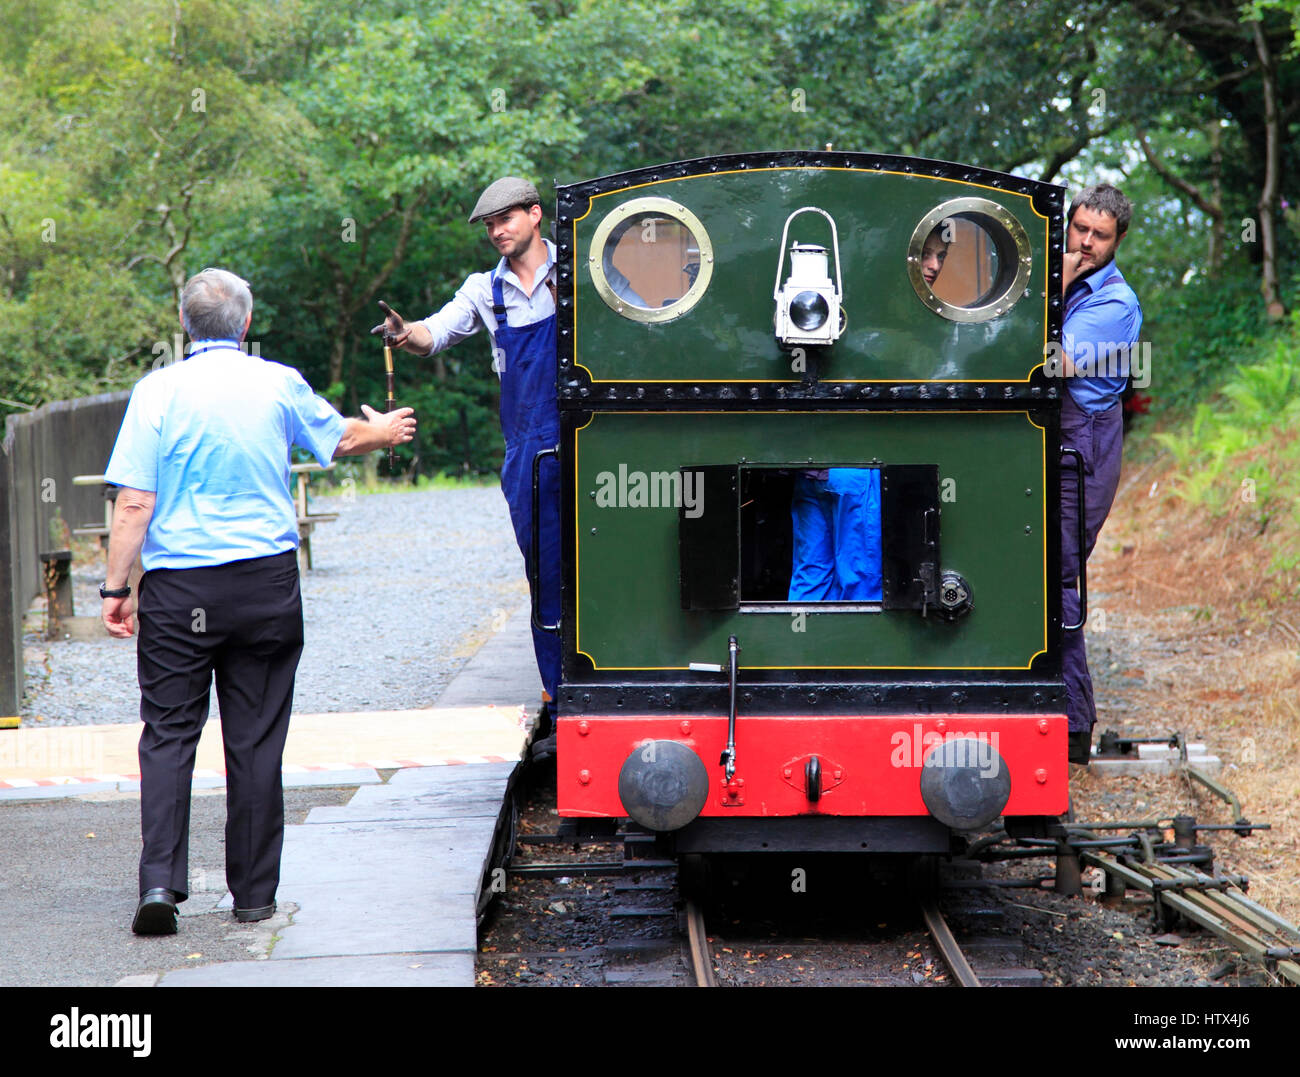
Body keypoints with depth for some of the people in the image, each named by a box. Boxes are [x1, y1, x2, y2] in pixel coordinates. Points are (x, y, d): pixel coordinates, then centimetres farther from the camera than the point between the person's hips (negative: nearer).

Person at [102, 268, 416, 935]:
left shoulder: (158, 391, -5)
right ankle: (254, 894, 13)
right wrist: (384, 432, 42)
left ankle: (160, 880, -11)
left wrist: (115, 589, -2)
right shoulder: (280, 385, 1)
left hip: (179, 588, -2)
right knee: (256, 741, 7)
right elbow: (341, 438, 21)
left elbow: (134, 503, -9)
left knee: (168, 735, 3)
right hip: (267, 581, 2)